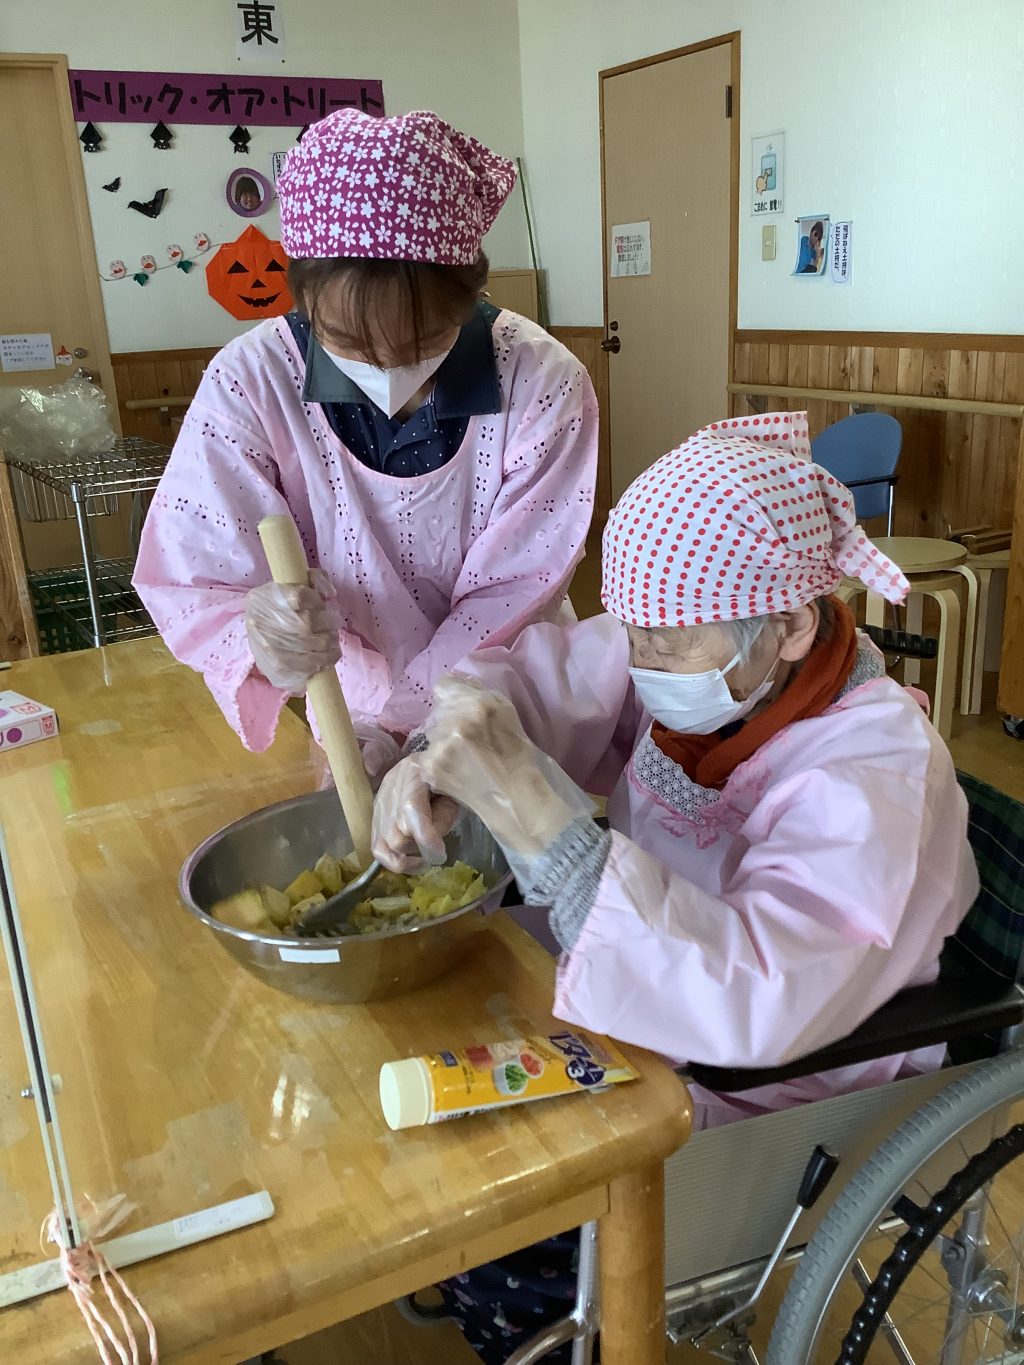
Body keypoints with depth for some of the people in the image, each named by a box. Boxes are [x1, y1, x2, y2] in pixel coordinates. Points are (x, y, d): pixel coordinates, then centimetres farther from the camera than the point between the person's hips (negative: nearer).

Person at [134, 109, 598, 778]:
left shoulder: (545, 386, -20)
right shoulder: (249, 385, -20)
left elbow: (515, 595, -16)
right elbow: (192, 579, -17)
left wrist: (391, 721, -23)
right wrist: (261, 637, -40)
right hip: (346, 706, 1)